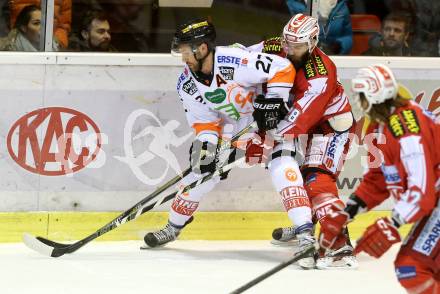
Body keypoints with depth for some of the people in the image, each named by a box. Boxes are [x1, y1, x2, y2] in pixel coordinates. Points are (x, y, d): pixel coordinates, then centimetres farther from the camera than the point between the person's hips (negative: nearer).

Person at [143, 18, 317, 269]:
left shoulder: (235, 62, -32)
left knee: (282, 167, -27)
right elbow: (204, 121, -4)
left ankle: (306, 236, -31)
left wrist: (272, 102, -29)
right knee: (203, 168, 8)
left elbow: (284, 69, -29)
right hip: (230, 125, 7)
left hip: (269, 117, -7)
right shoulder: (187, 85, -9)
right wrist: (206, 144, -21)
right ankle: (173, 228, 30)